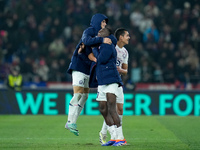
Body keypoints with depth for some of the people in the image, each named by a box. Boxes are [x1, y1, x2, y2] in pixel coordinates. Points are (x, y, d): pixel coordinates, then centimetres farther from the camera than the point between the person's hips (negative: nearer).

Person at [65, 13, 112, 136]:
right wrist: (102, 40, -41)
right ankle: (70, 122, -13)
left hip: (87, 69, 9)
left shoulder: (98, 35, 19)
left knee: (84, 96, 7)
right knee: (78, 95, -14)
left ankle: (72, 122, 9)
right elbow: (86, 40, -32)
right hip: (79, 66, -9)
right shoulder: (89, 31, -8)